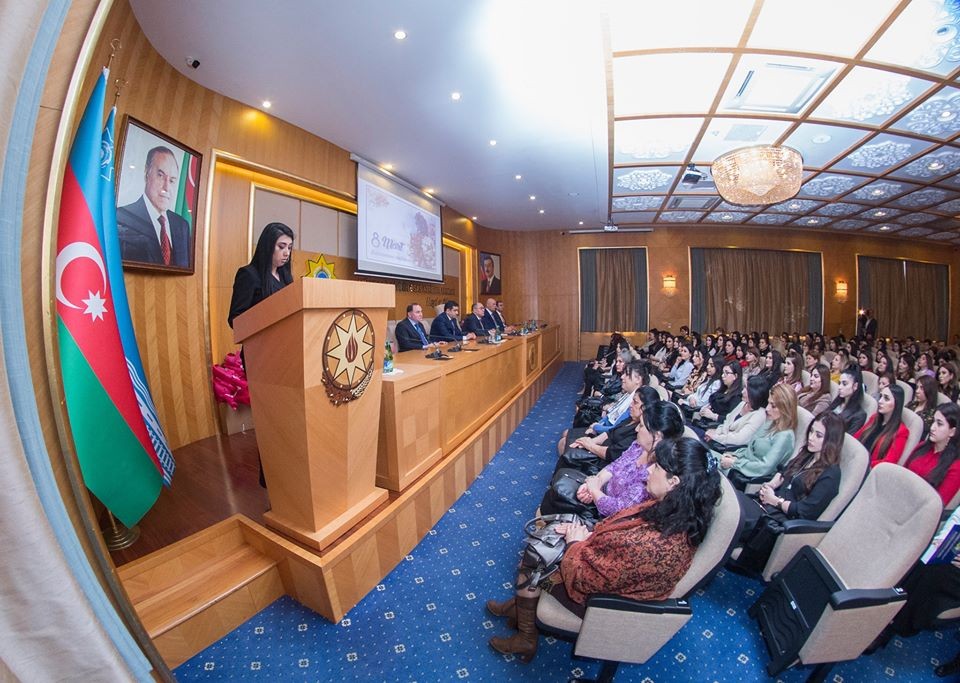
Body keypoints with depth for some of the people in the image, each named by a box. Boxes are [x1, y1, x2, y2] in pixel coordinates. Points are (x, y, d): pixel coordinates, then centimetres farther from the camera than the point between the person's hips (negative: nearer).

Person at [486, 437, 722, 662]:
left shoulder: (653, 544, -40)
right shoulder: (675, 512, -14)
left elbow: (587, 577, -29)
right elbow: (618, 529, 2)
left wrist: (576, 544, -12)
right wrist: (587, 533, -9)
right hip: (614, 575, 7)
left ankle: (526, 639, 30)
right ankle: (521, 604, 35)